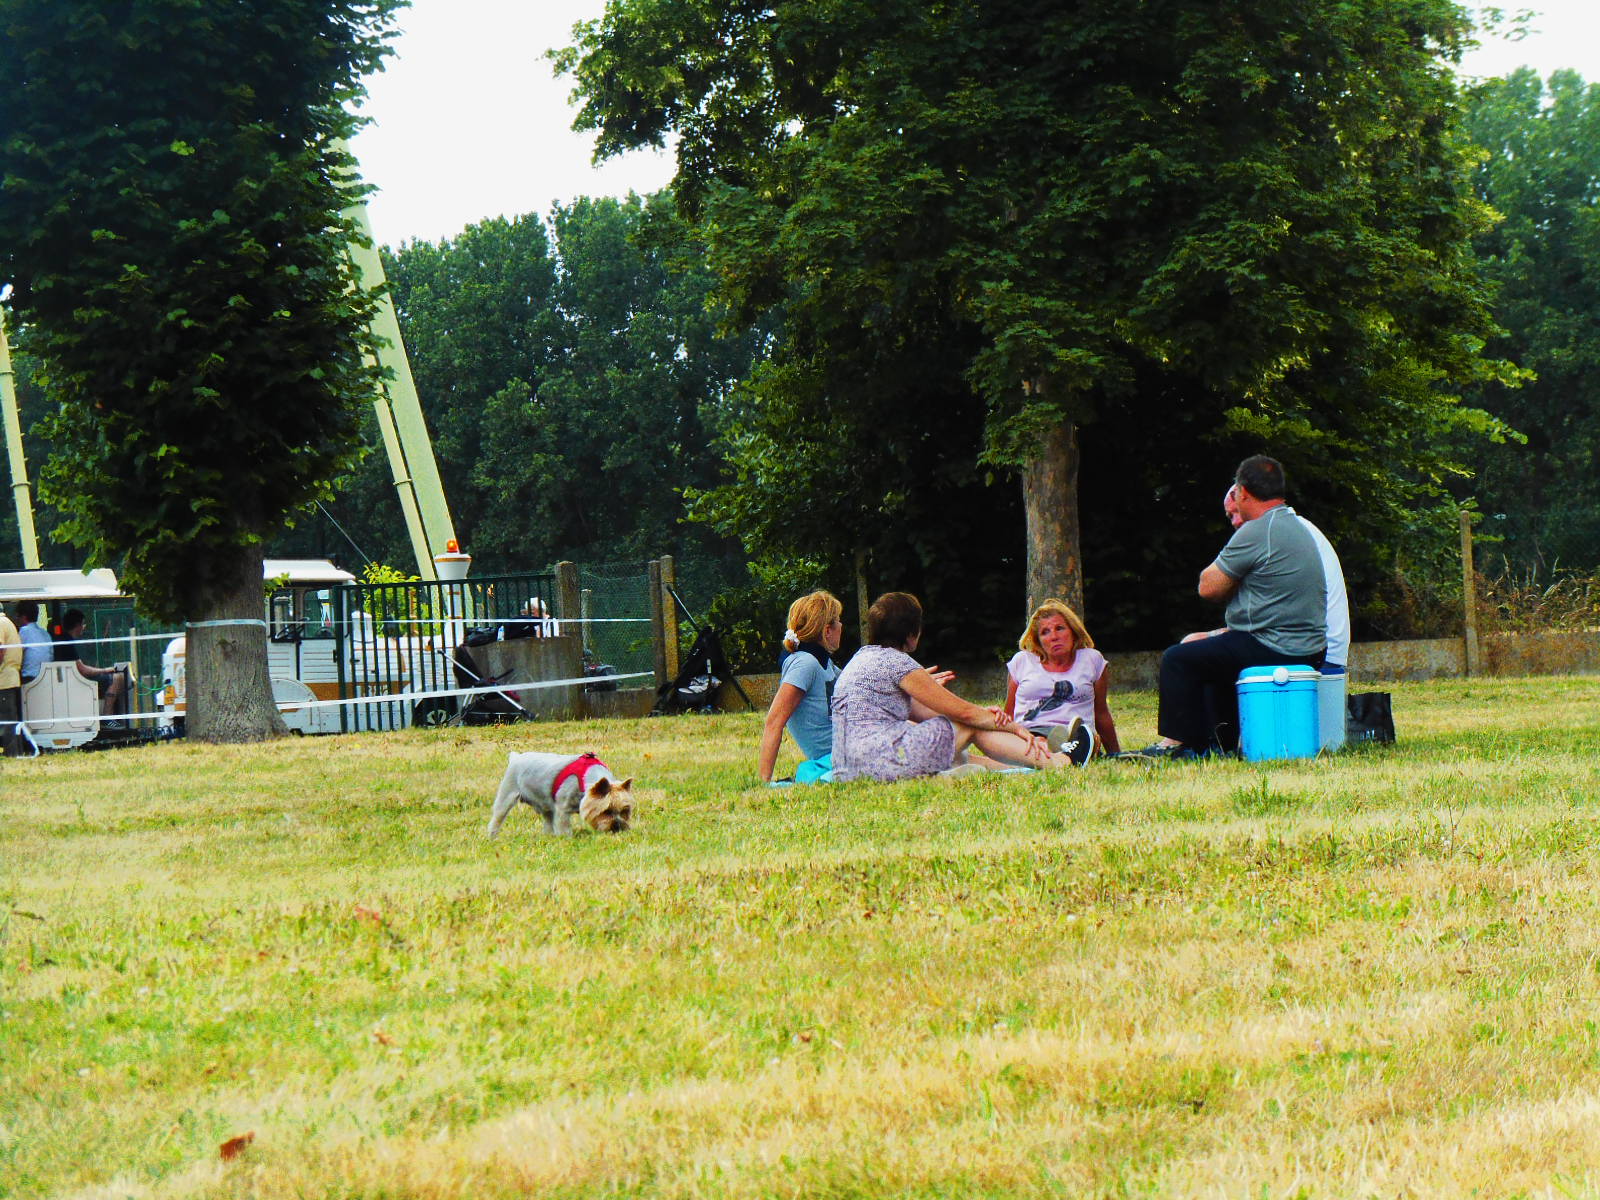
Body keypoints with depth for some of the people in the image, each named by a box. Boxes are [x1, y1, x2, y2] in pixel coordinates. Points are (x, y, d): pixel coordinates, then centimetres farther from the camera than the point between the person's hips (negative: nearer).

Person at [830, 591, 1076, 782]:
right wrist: (1015, 727, 10)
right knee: (971, 726, 3)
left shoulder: (864, 658, 23)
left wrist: (986, 715, 12)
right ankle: (1049, 761, 3)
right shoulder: (895, 661, -6)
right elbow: (962, 711, -2)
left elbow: (920, 712, 20)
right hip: (881, 759, -9)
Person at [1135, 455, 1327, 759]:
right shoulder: (1297, 527, 13)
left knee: (1178, 659, -1)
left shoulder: (1256, 532, -18)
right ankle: (1220, 743, 31)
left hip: (1273, 652, -10)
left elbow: (1209, 587, -13)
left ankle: (1177, 742, 6)